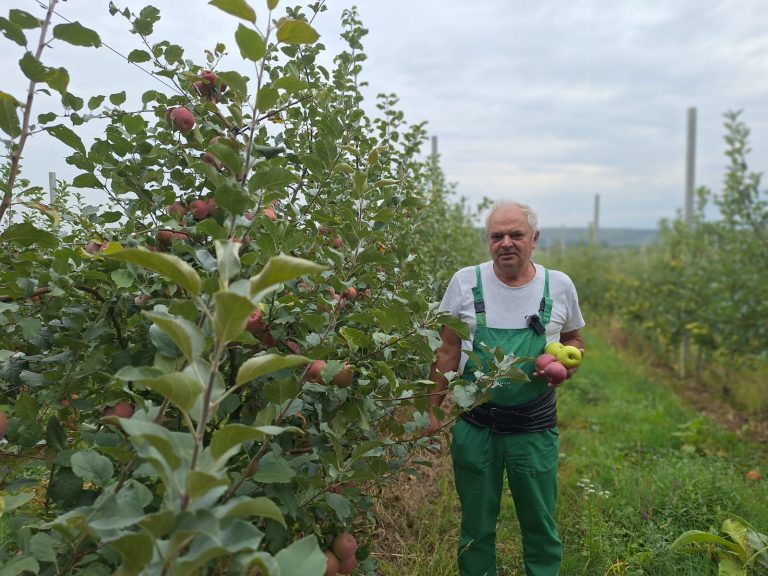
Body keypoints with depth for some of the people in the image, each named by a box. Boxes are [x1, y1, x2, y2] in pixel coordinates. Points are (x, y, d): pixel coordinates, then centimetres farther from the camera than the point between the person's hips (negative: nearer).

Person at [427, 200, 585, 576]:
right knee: (476, 525, 16)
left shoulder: (559, 285, -1)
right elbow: (447, 349, 1)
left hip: (535, 428, 1)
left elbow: (573, 339, 14)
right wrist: (434, 409, 1)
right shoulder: (466, 281, -5)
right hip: (474, 425, 0)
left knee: (541, 526, 15)